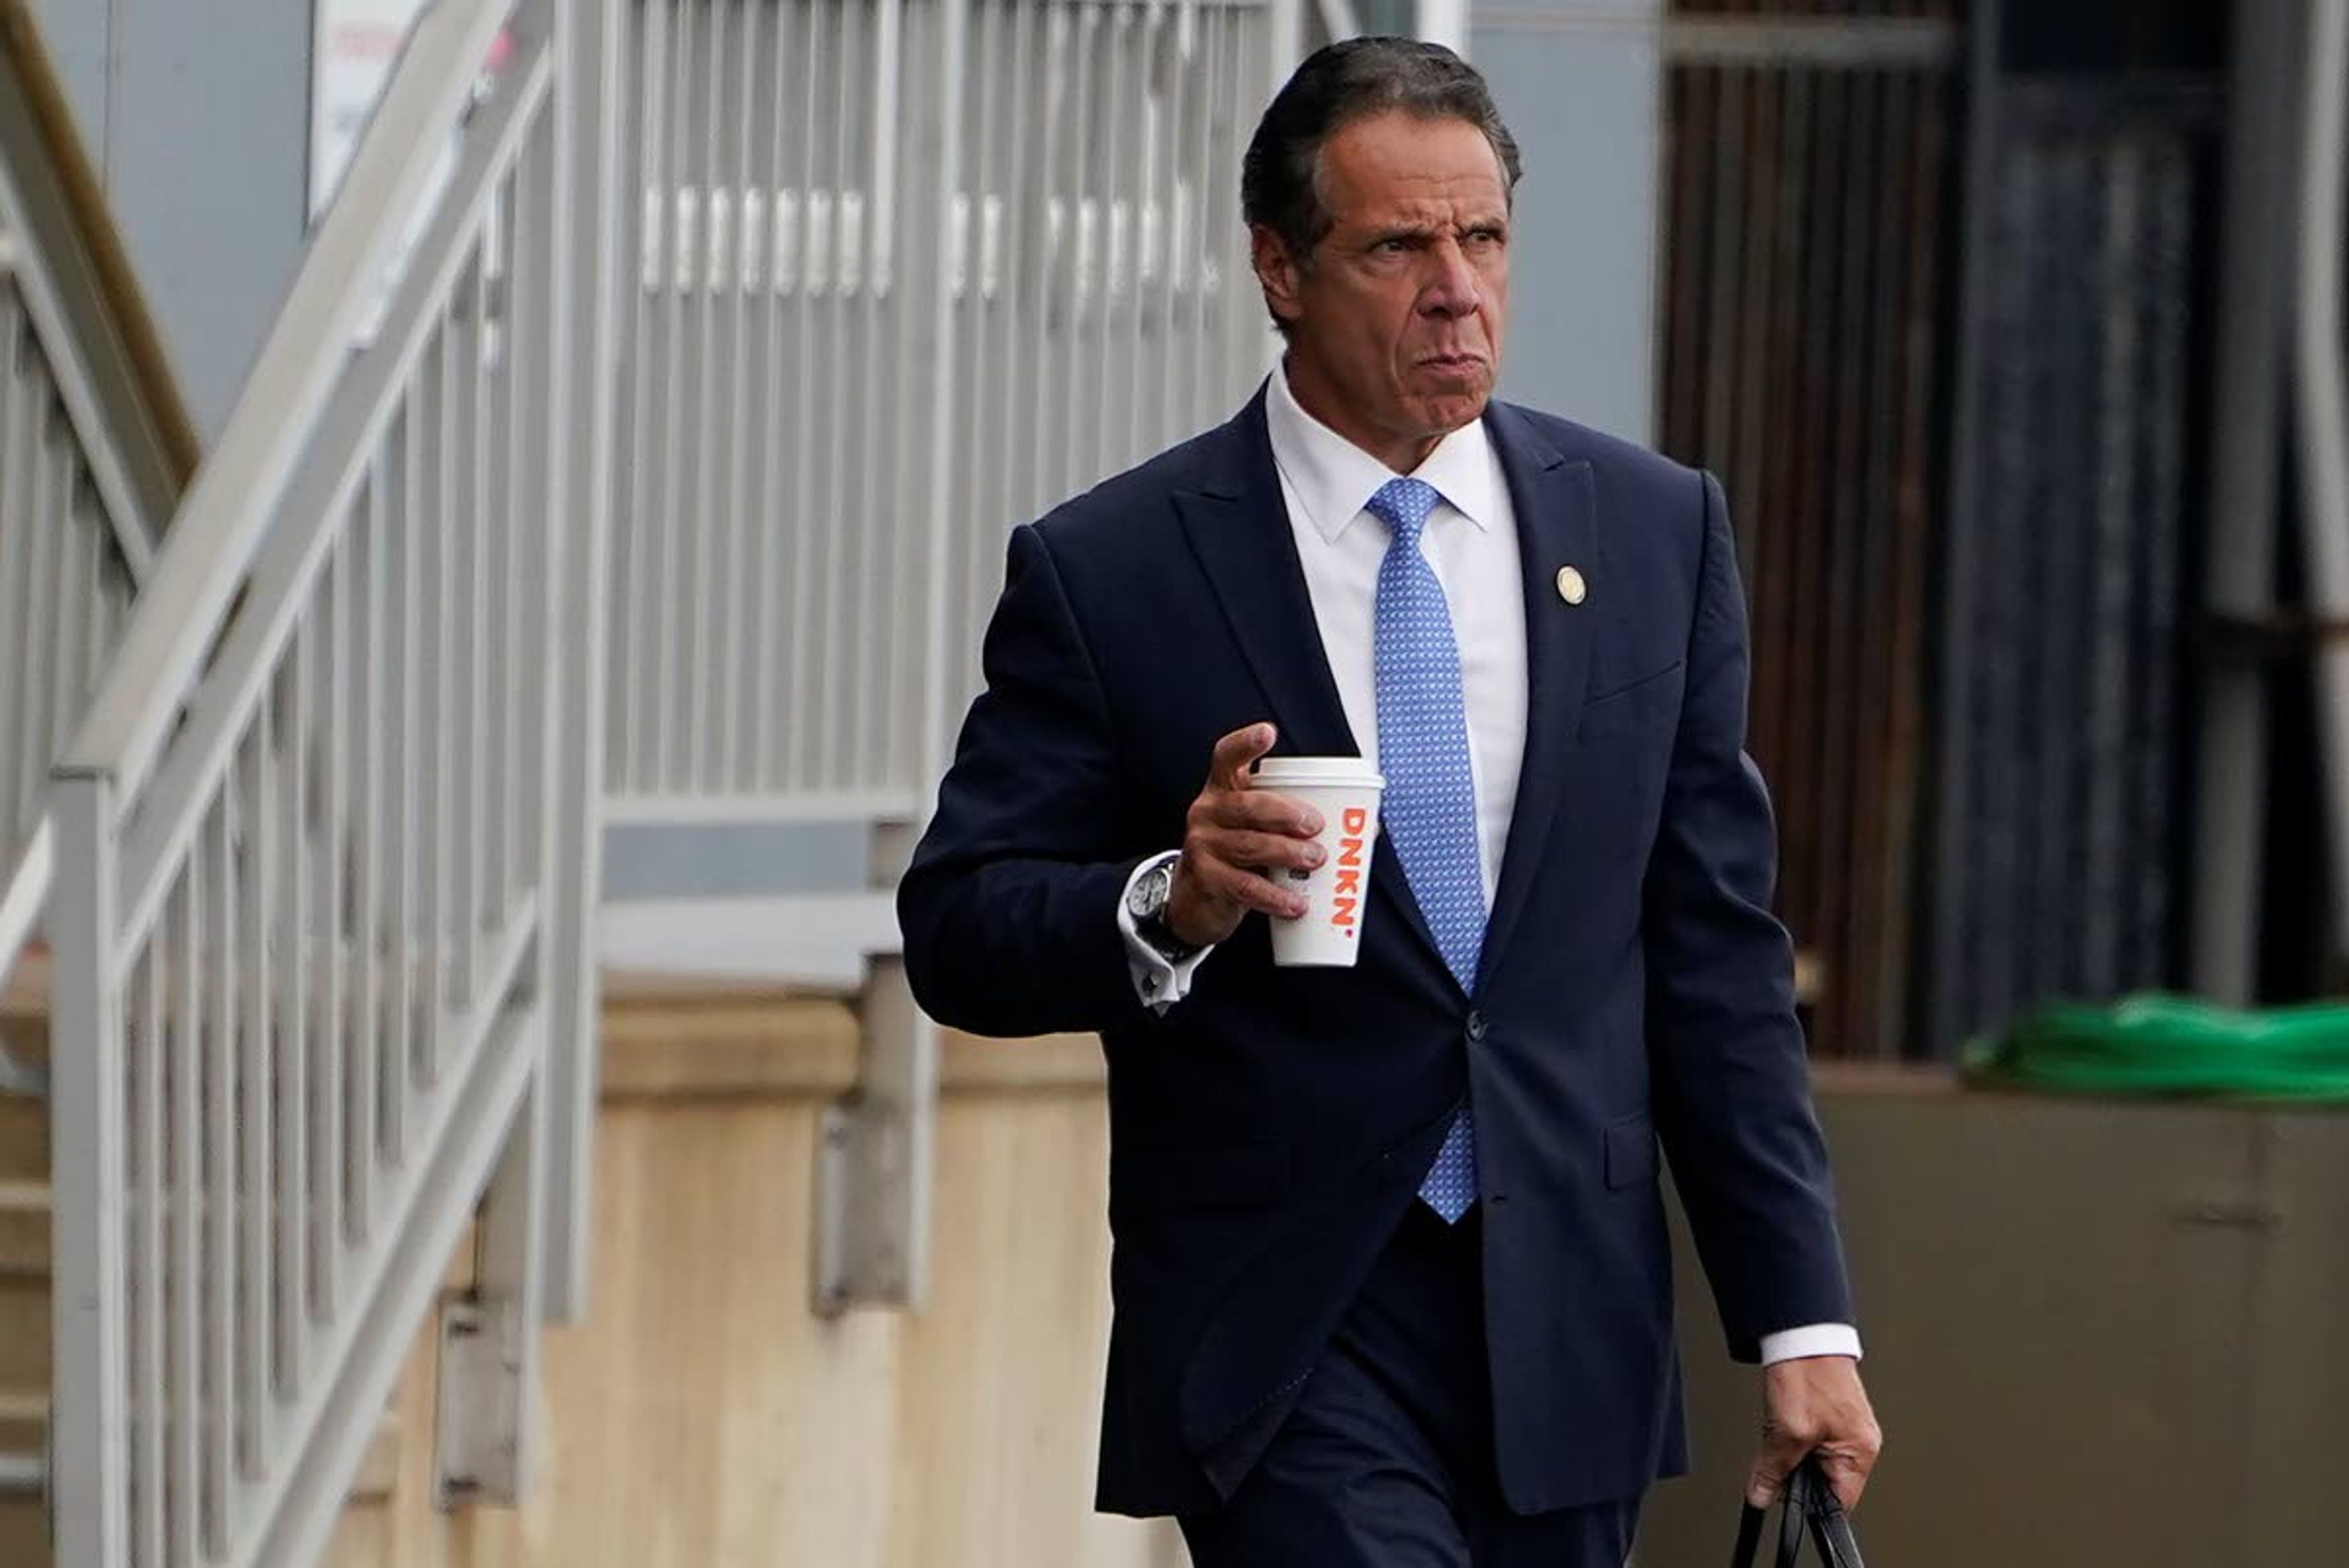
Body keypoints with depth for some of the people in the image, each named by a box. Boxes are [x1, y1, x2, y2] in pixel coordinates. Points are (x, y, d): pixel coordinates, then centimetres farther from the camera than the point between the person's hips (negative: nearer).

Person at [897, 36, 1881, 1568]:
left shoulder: (1655, 532, 7)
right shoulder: (1109, 572, -3)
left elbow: (1716, 957, 8)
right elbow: (958, 931, -2)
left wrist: (1801, 1320, 3)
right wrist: (1170, 905, -22)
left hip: (1569, 1322, 4)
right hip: (1288, 1336, -4)